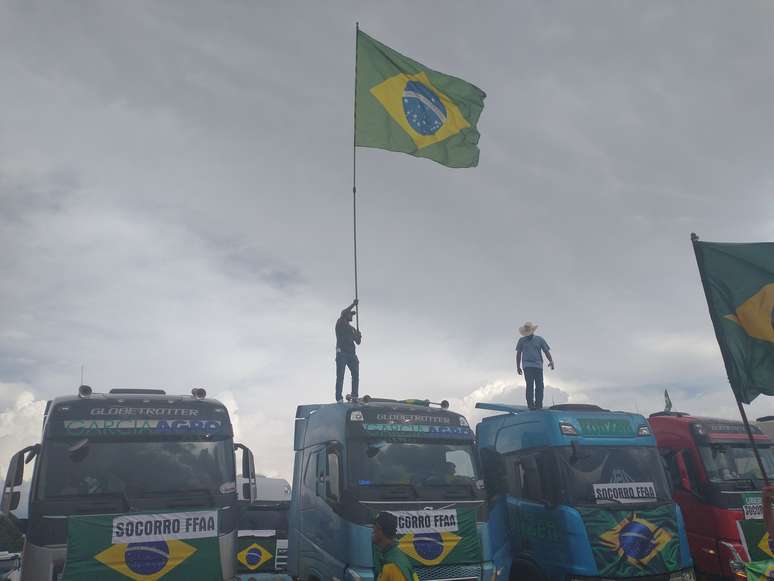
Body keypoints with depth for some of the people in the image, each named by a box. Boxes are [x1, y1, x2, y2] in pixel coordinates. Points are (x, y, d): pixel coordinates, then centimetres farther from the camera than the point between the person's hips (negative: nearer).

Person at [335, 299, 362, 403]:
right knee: (340, 376, -9)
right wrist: (353, 304, -7)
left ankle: (355, 396, -6)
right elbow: (343, 313, -13)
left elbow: (358, 342, 21)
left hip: (352, 354, 6)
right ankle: (339, 398, -11)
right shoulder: (340, 324, 8)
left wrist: (359, 336, -1)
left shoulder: (352, 329, 26)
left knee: (356, 375, -5)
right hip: (342, 353, -6)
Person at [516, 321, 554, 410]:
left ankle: (539, 405, 4)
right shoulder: (522, 340, 13)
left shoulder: (540, 339, 12)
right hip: (527, 365, -1)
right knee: (530, 385, -10)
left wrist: (551, 361, -7)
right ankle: (530, 405, -10)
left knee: (539, 386, -2)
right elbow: (518, 354, 17)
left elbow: (546, 351, 9)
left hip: (538, 365, 1)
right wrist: (518, 367, 13)